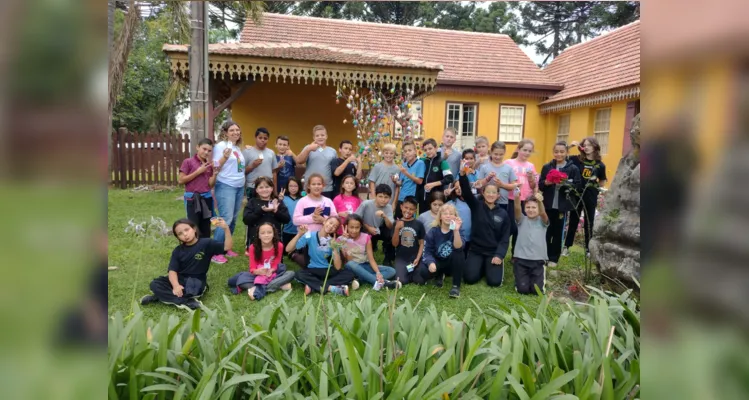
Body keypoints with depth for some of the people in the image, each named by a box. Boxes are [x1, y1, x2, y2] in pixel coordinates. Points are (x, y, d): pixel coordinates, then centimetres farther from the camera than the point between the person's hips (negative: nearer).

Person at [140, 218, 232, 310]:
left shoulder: (206, 243, -8)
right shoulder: (178, 251, 3)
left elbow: (226, 247, -19)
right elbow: (172, 270, -6)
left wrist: (226, 229, -35)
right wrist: (175, 285, -27)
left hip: (196, 282, -5)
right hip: (179, 280, 5)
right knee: (155, 284, -17)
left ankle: (168, 296, -16)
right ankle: (187, 302, -26)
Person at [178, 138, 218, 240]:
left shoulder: (209, 165, 10)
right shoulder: (188, 162, -3)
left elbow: (210, 185, 8)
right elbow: (180, 180, -8)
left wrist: (214, 174, -8)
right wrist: (198, 172, -11)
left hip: (206, 198, 5)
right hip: (193, 198, -5)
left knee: (206, 231, 9)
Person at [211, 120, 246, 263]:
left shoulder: (237, 148, 15)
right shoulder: (221, 146, -7)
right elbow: (215, 167, -11)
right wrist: (225, 156, -24)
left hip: (239, 187, 8)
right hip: (225, 186, -8)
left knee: (233, 219, 11)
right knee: (226, 219, -12)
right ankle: (215, 252, -5)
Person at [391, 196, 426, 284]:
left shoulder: (418, 224, 2)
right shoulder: (397, 223, 2)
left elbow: (421, 244, 3)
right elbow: (395, 244, -4)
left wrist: (418, 258, -10)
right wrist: (397, 229, -17)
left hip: (415, 257, 0)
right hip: (401, 258, 0)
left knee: (420, 281, -17)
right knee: (401, 281, -22)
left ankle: (412, 272, 14)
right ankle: (407, 272, 11)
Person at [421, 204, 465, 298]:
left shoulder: (458, 230, -13)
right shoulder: (433, 231, -11)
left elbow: (458, 247, -32)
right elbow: (428, 251, -13)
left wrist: (456, 231, -46)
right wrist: (431, 262, -34)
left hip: (453, 263, -1)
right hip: (438, 262, 1)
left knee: (458, 253, -33)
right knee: (425, 273, -29)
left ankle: (456, 286, -18)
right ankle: (439, 275, 12)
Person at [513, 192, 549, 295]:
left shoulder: (542, 221, 5)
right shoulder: (522, 220, 5)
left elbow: (543, 213, -18)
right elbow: (517, 209, -15)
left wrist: (540, 201, -41)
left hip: (538, 260, 0)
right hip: (521, 259, 0)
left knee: (537, 290, -11)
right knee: (522, 289, -11)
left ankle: (540, 276, 23)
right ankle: (524, 277, 23)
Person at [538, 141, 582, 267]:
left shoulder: (573, 169, -1)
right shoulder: (547, 167, 4)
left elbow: (577, 187, -5)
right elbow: (540, 185, 4)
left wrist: (565, 184, -22)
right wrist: (546, 183, -16)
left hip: (562, 206, -1)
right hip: (548, 204, 1)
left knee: (558, 232, 8)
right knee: (546, 231, 6)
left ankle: (553, 258, 19)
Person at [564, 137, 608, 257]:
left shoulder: (600, 165, -1)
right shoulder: (577, 160, -4)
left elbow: (602, 181, 12)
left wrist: (596, 187, -6)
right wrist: (569, 146, -15)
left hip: (591, 198, 1)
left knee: (589, 224, 10)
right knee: (573, 222, 9)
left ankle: (588, 249, 21)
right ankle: (566, 247, 18)